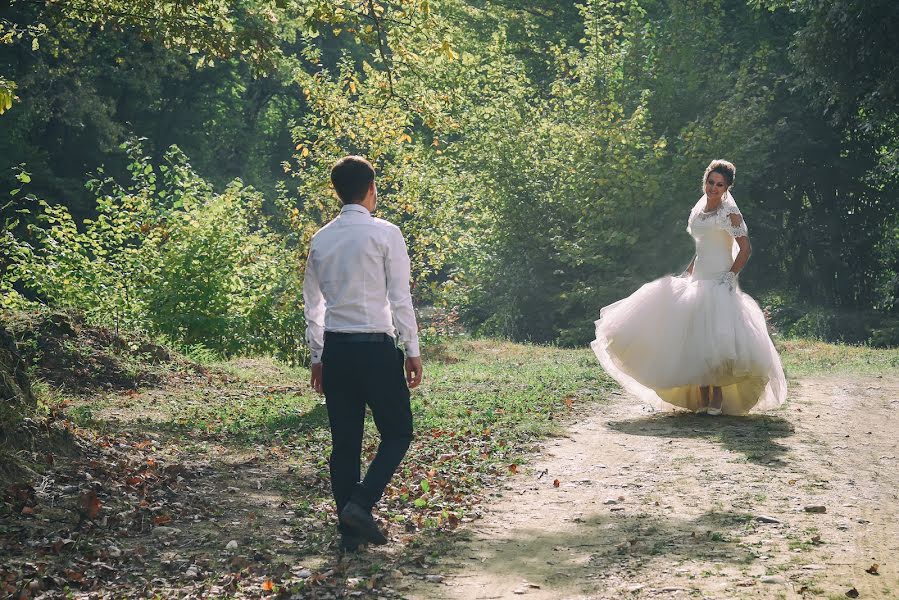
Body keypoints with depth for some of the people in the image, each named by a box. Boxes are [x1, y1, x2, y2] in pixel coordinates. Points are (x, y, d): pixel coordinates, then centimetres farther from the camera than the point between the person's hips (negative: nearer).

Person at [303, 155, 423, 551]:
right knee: (397, 433, 10)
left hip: (335, 350, 5)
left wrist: (316, 358, 20)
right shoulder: (385, 234, -7)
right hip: (376, 347, -5)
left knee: (345, 441, 10)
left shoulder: (320, 239, 9)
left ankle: (350, 532, 13)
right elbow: (401, 299, -8)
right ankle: (361, 503, -8)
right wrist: (412, 351, -2)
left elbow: (312, 305, 13)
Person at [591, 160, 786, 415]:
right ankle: (702, 399, 6)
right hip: (697, 281, 7)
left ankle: (717, 399, -10)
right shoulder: (699, 211, 15)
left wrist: (730, 276, -15)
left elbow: (745, 248, -9)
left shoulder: (729, 213, -6)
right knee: (696, 339, 2)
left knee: (715, 338, -15)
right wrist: (687, 274, 19)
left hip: (719, 284, -7)